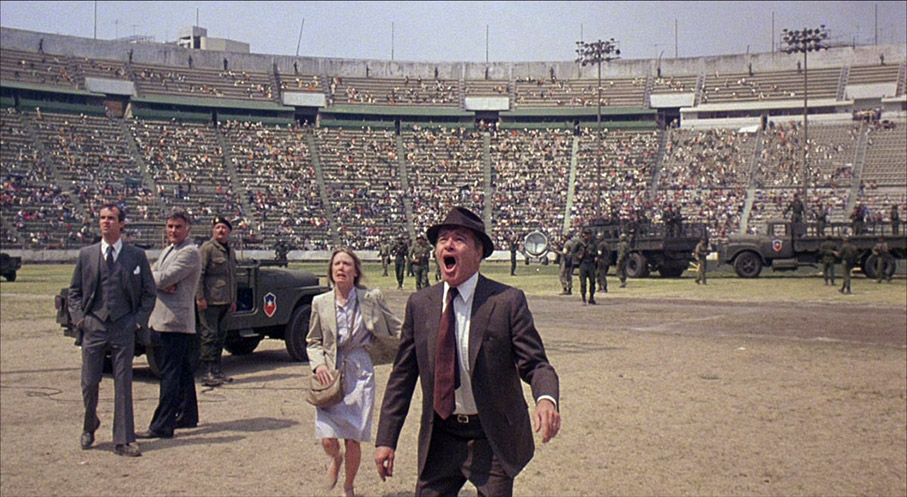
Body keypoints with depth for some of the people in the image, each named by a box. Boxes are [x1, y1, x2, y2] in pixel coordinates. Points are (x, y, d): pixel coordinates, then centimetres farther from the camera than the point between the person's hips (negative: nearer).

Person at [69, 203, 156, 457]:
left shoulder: (137, 256, 3)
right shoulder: (86, 254, 7)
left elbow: (149, 293, 8)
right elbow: (74, 291, 12)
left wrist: (139, 320, -2)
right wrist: (79, 318, -1)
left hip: (124, 327, -1)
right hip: (93, 325, 1)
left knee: (123, 385, 1)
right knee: (89, 382, 4)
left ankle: (123, 441, 7)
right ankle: (89, 427, 31)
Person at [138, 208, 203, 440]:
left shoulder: (190, 252, -13)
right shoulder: (168, 250, 18)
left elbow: (164, 279, -21)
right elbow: (150, 279, 9)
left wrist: (151, 275, -1)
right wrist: (164, 284, -11)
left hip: (176, 320, -10)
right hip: (165, 319, 10)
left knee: (170, 374, -9)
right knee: (183, 371, 17)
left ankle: (162, 426, -9)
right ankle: (188, 416, 26)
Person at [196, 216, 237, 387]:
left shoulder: (230, 252, 18)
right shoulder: (207, 248, -6)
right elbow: (198, 273, -12)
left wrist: (233, 300, 22)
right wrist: (199, 297, -18)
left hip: (224, 301, 8)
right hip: (210, 301, -8)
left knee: (220, 335, 11)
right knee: (209, 335, -7)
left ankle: (217, 371, 18)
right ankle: (208, 373, -5)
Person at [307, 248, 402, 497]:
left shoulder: (372, 299, -1)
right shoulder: (321, 303, 4)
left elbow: (397, 331, 8)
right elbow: (312, 341, 13)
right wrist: (318, 364, -4)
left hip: (360, 373, -1)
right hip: (330, 374, 1)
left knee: (353, 442, -1)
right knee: (328, 440, -6)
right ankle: (335, 459, 33)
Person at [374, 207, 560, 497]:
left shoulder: (508, 301, -10)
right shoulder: (419, 304, 1)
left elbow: (535, 364, -11)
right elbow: (402, 375, 5)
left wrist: (546, 400, -33)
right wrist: (386, 439, 1)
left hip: (493, 439, -3)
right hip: (439, 438, 3)